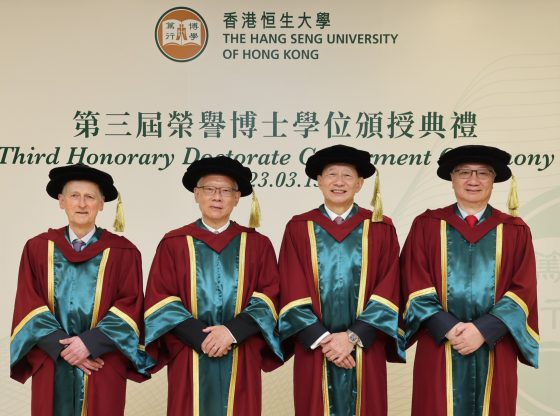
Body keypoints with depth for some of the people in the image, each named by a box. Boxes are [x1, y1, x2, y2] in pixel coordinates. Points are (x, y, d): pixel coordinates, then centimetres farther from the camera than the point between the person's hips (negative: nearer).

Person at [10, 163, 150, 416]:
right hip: (51, 365, 1)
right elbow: (29, 305, 1)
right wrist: (62, 346, -11)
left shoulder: (122, 252, 1)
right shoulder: (37, 248, 6)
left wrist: (90, 343, -15)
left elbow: (130, 305, -5)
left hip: (103, 367, -1)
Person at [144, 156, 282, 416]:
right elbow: (159, 299, -2)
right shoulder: (173, 244, 4)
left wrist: (233, 331, -14)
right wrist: (200, 337, -13)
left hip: (241, 362, 1)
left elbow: (270, 297, 0)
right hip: (190, 360, 0)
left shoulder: (257, 245, 7)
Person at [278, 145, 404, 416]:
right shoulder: (299, 228, 3)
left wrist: (353, 336, -11)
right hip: (313, 348, 0)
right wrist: (322, 338, -11)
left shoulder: (380, 229, 3)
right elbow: (292, 291, -2)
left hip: (365, 349, 0)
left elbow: (388, 290, -3)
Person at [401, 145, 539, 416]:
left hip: (495, 350, 1)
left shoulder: (515, 232, 6)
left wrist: (483, 330, -13)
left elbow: (523, 290, -1)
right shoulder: (426, 226, 3)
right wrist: (448, 328, -14)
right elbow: (416, 284, -2)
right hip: (439, 347, -1)